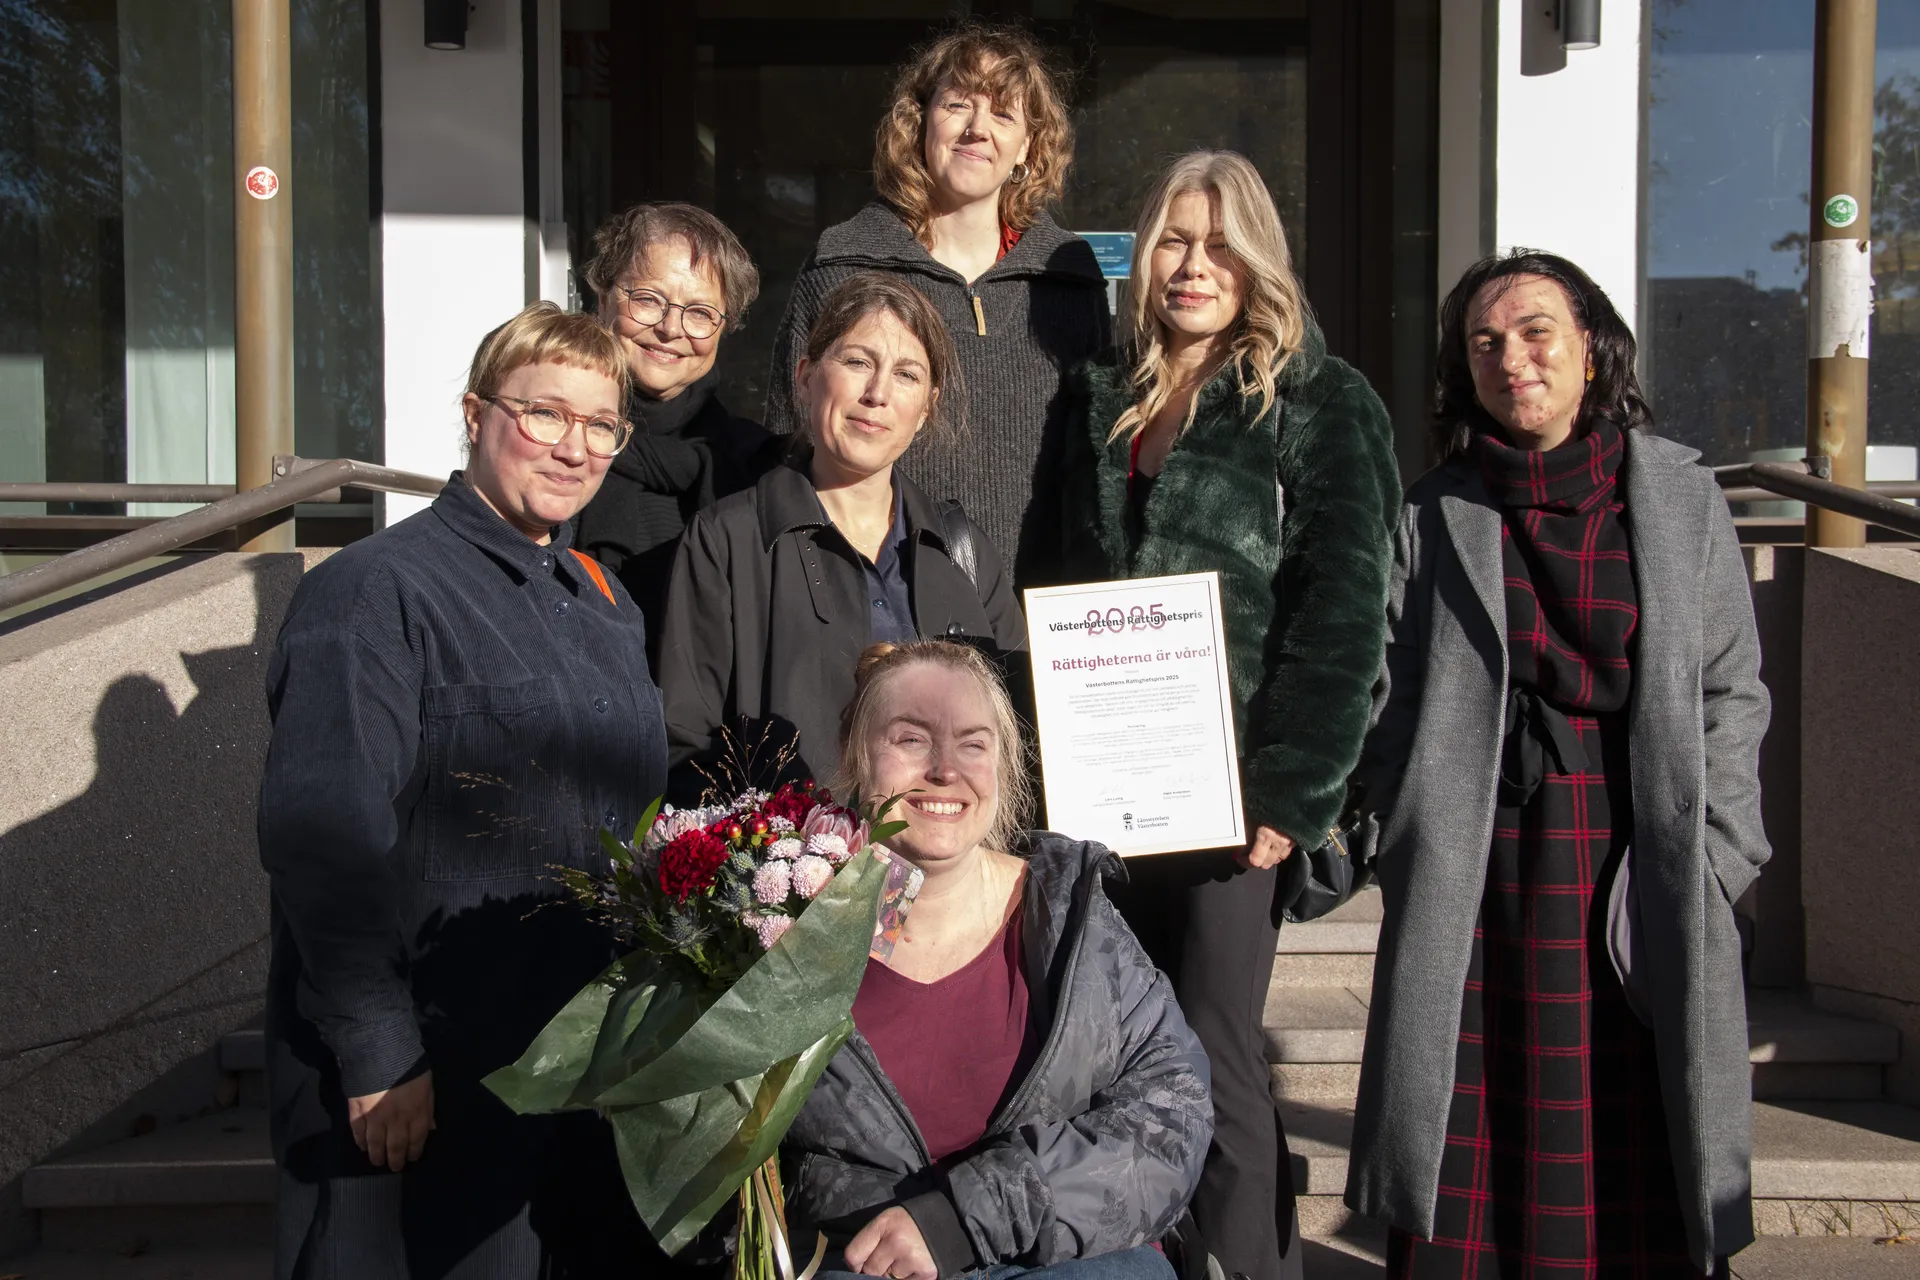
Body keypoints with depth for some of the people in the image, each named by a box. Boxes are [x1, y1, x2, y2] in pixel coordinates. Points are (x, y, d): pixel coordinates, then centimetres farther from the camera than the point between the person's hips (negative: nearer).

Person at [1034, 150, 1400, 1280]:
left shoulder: (1322, 406, -2)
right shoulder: (1102, 400, 14)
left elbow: (1341, 614, -10)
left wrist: (1290, 793, -17)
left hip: (1230, 787, -5)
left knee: (1213, 1062, 0)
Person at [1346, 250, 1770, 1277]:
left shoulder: (1684, 498, 7)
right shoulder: (1434, 515, 6)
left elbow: (1732, 692, 8)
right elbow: (1391, 705, 7)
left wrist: (1712, 855, -1)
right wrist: (1413, 850, -2)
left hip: (1641, 863, 0)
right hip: (1478, 873, 0)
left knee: (1638, 1137, 2)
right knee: (1479, 1121, 2)